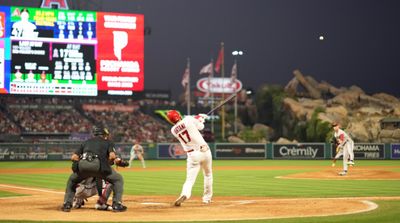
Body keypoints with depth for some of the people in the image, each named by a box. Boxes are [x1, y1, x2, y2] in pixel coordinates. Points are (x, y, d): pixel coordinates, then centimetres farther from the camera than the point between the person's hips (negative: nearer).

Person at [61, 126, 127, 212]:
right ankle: (117, 204, 6)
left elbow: (73, 157, 23)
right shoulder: (108, 142, 27)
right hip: (97, 164, -3)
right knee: (118, 179, 19)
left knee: (72, 180, 33)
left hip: (82, 164, 3)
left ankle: (67, 204, 19)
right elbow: (112, 156, 6)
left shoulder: (86, 142, 35)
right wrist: (107, 164, 24)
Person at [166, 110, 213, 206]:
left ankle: (184, 194, -31)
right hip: (204, 151, -1)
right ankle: (207, 197, 27)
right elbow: (200, 126, 8)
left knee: (190, 179, -2)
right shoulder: (188, 119, -6)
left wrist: (198, 118, 27)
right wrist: (200, 118, 28)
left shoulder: (173, 130, 5)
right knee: (208, 174, 22)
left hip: (192, 155, 1)